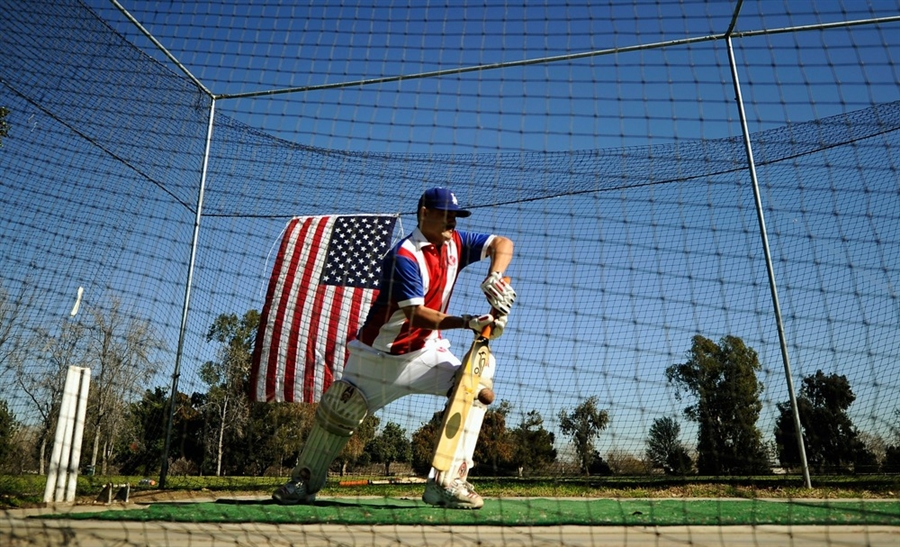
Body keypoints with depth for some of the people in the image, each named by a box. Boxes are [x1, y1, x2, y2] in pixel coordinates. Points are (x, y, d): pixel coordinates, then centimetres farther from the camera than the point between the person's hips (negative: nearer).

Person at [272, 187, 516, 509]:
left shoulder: (455, 243, 0)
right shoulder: (404, 256, -20)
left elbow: (502, 243, -3)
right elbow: (417, 314, -28)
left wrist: (494, 277, -23)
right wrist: (467, 322, -39)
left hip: (426, 351, 5)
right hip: (380, 353, -5)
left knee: (477, 383, -16)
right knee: (340, 412, -2)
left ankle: (447, 483, -14)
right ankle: (304, 482, 26)